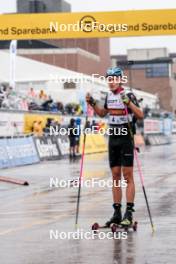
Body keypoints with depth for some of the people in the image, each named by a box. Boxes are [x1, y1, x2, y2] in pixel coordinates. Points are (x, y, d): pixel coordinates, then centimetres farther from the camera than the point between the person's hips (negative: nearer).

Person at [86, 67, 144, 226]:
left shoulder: (128, 95, -10)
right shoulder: (109, 96, 10)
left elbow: (141, 115, -19)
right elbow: (102, 113, 25)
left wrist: (129, 102, -30)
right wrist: (92, 104, 10)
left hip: (126, 138, -7)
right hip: (113, 138, 7)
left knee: (127, 176, -7)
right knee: (115, 175, 7)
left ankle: (129, 213, -7)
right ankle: (117, 213, 11)